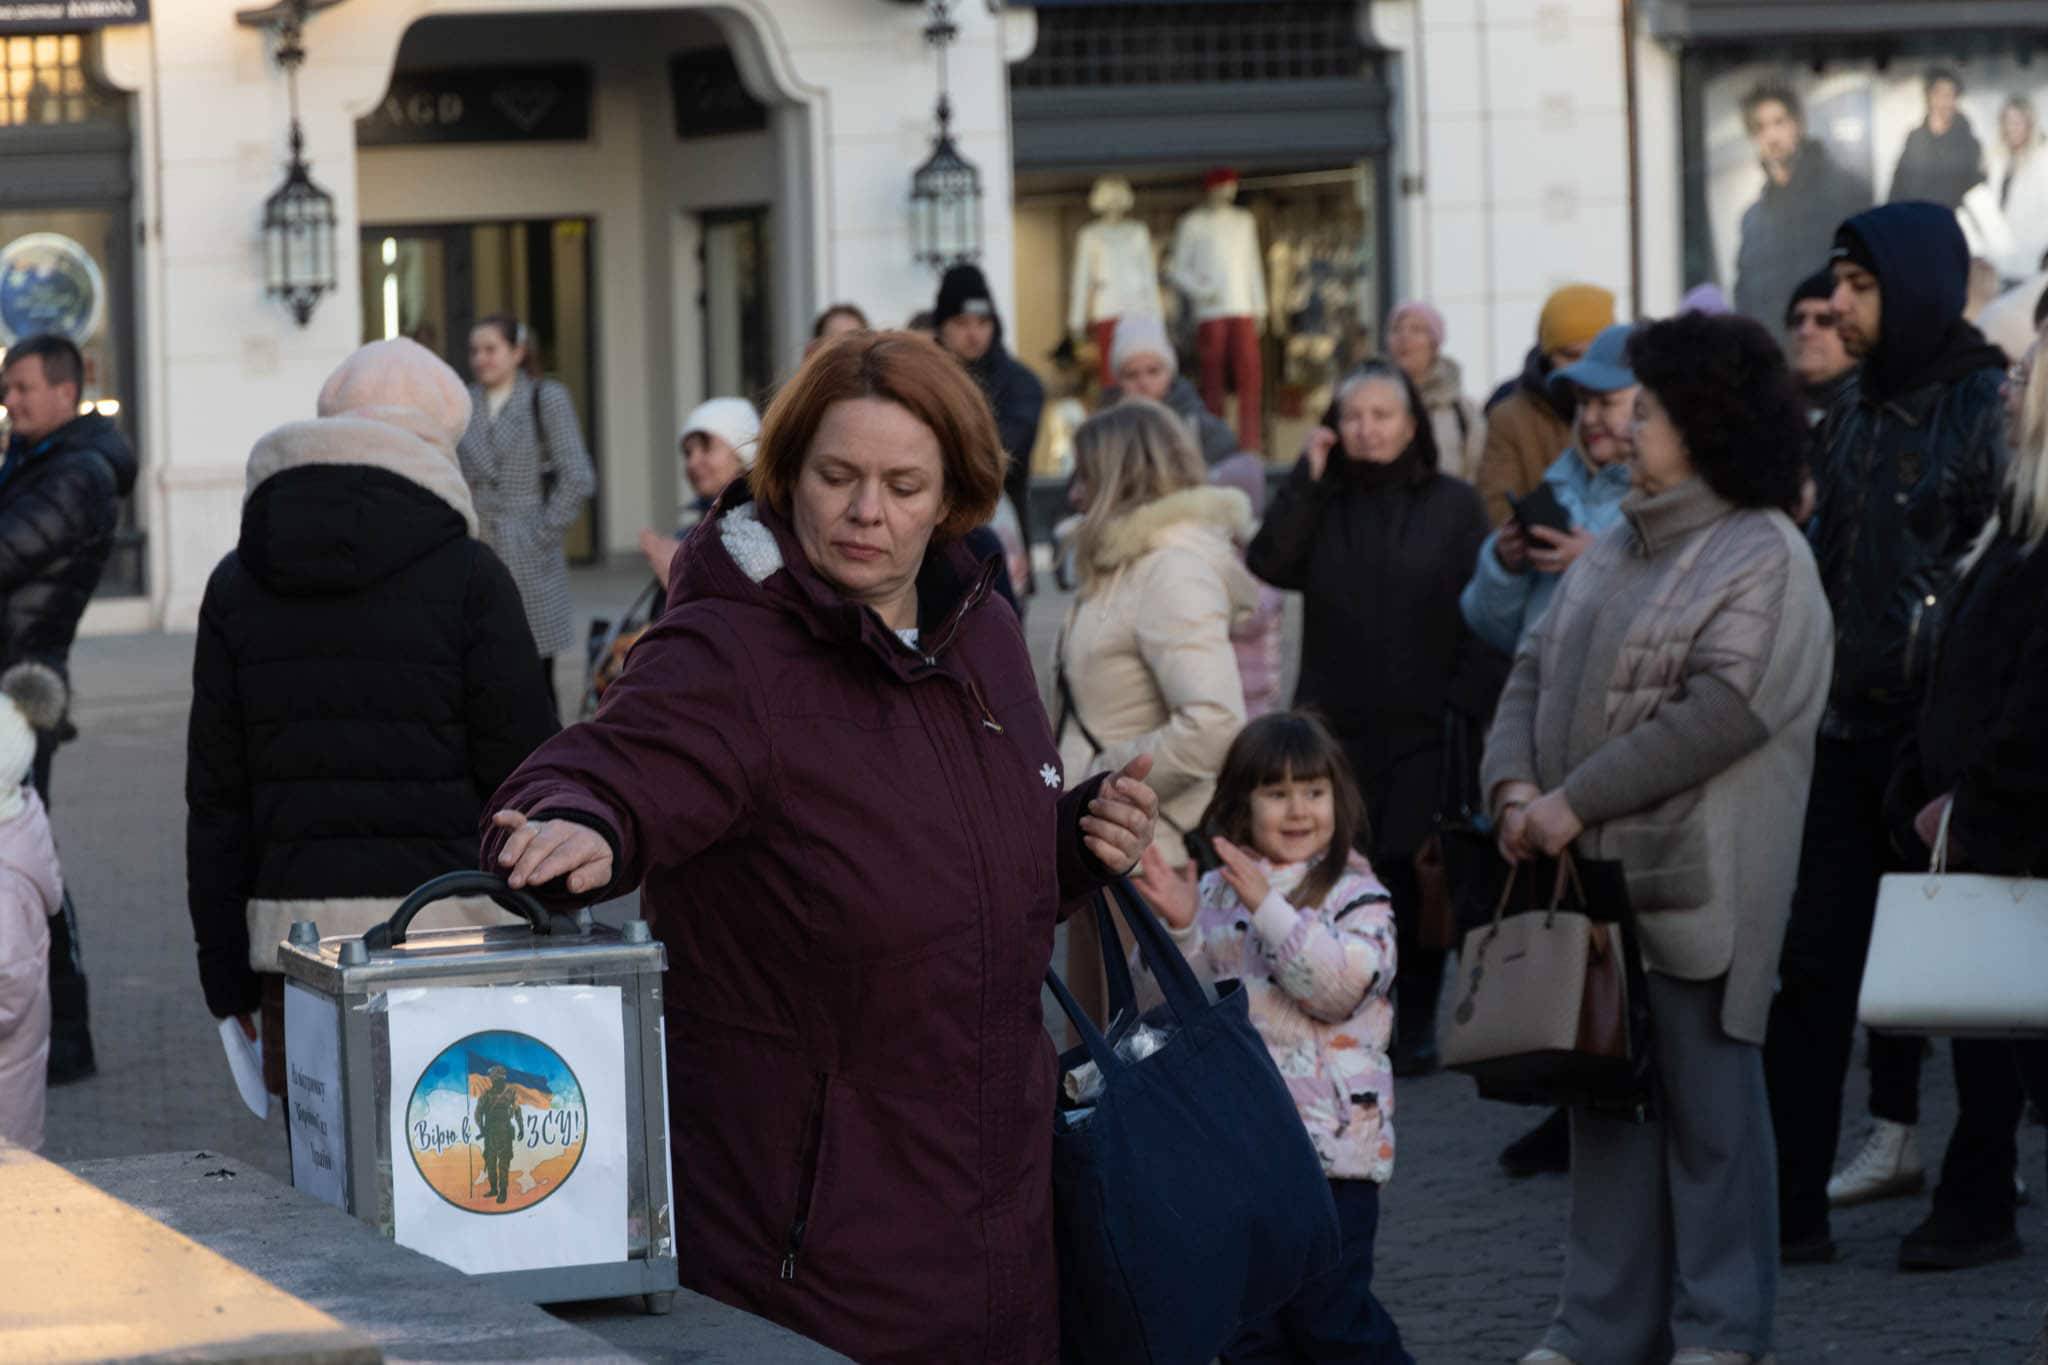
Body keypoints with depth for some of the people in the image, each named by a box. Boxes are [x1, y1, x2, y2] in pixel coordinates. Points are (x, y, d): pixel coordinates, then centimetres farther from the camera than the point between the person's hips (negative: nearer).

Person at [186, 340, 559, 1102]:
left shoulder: (237, 585, 9)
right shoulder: (466, 577, -2)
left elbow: (215, 795, 9)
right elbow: (522, 768, -2)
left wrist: (226, 971, 14)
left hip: (297, 935, 3)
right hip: (448, 926, -3)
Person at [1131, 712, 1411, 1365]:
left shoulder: (1355, 897, -3)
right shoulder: (1216, 893, 8)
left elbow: (1340, 987, -19)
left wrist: (1268, 908, -23)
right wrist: (1179, 927, -12)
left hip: (1329, 1140, -5)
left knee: (1329, 1312, -5)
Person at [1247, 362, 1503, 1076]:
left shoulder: (1454, 505, 5)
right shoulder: (1320, 505, 11)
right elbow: (1269, 563, -6)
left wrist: (1468, 702, -8)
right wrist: (1307, 477, -8)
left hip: (1422, 728, -2)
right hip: (1334, 724, 2)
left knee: (1415, 879, -2)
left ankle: (1416, 1024, 8)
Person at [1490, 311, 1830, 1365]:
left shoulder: (1764, 557, -9)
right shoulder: (1615, 551, 17)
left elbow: (1722, 713, -19)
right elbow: (1536, 669, 14)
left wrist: (1577, 800, -18)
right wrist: (1514, 782, -5)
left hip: (1695, 885, -8)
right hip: (1592, 877, 8)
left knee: (1708, 1103, -1)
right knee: (1605, 1100, 11)